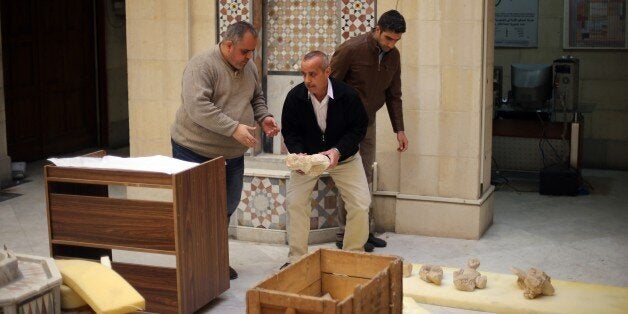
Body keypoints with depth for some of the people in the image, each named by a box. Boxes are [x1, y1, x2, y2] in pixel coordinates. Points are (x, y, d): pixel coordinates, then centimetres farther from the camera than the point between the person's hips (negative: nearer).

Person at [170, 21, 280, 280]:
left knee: (227, 208, 13)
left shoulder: (249, 67, 6)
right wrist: (234, 128, -31)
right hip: (196, 152, -7)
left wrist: (263, 117, -2)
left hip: (231, 154, 8)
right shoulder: (202, 65, -19)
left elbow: (257, 98, 19)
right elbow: (198, 107, -28)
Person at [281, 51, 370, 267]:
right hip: (307, 157, 1)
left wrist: (338, 151, -28)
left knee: (360, 205, -9)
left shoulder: (348, 95, -21)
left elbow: (359, 128, -12)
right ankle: (296, 258, 4)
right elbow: (289, 132, -7)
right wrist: (298, 154, -27)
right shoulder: (295, 97, -18)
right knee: (295, 201, -12)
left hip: (344, 156, -1)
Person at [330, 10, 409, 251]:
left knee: (366, 180, 10)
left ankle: (365, 231, 18)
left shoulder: (393, 56, 1)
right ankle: (346, 236, 4)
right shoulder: (351, 49, -19)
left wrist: (399, 129, 5)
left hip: (368, 122, 6)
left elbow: (394, 95, 9)